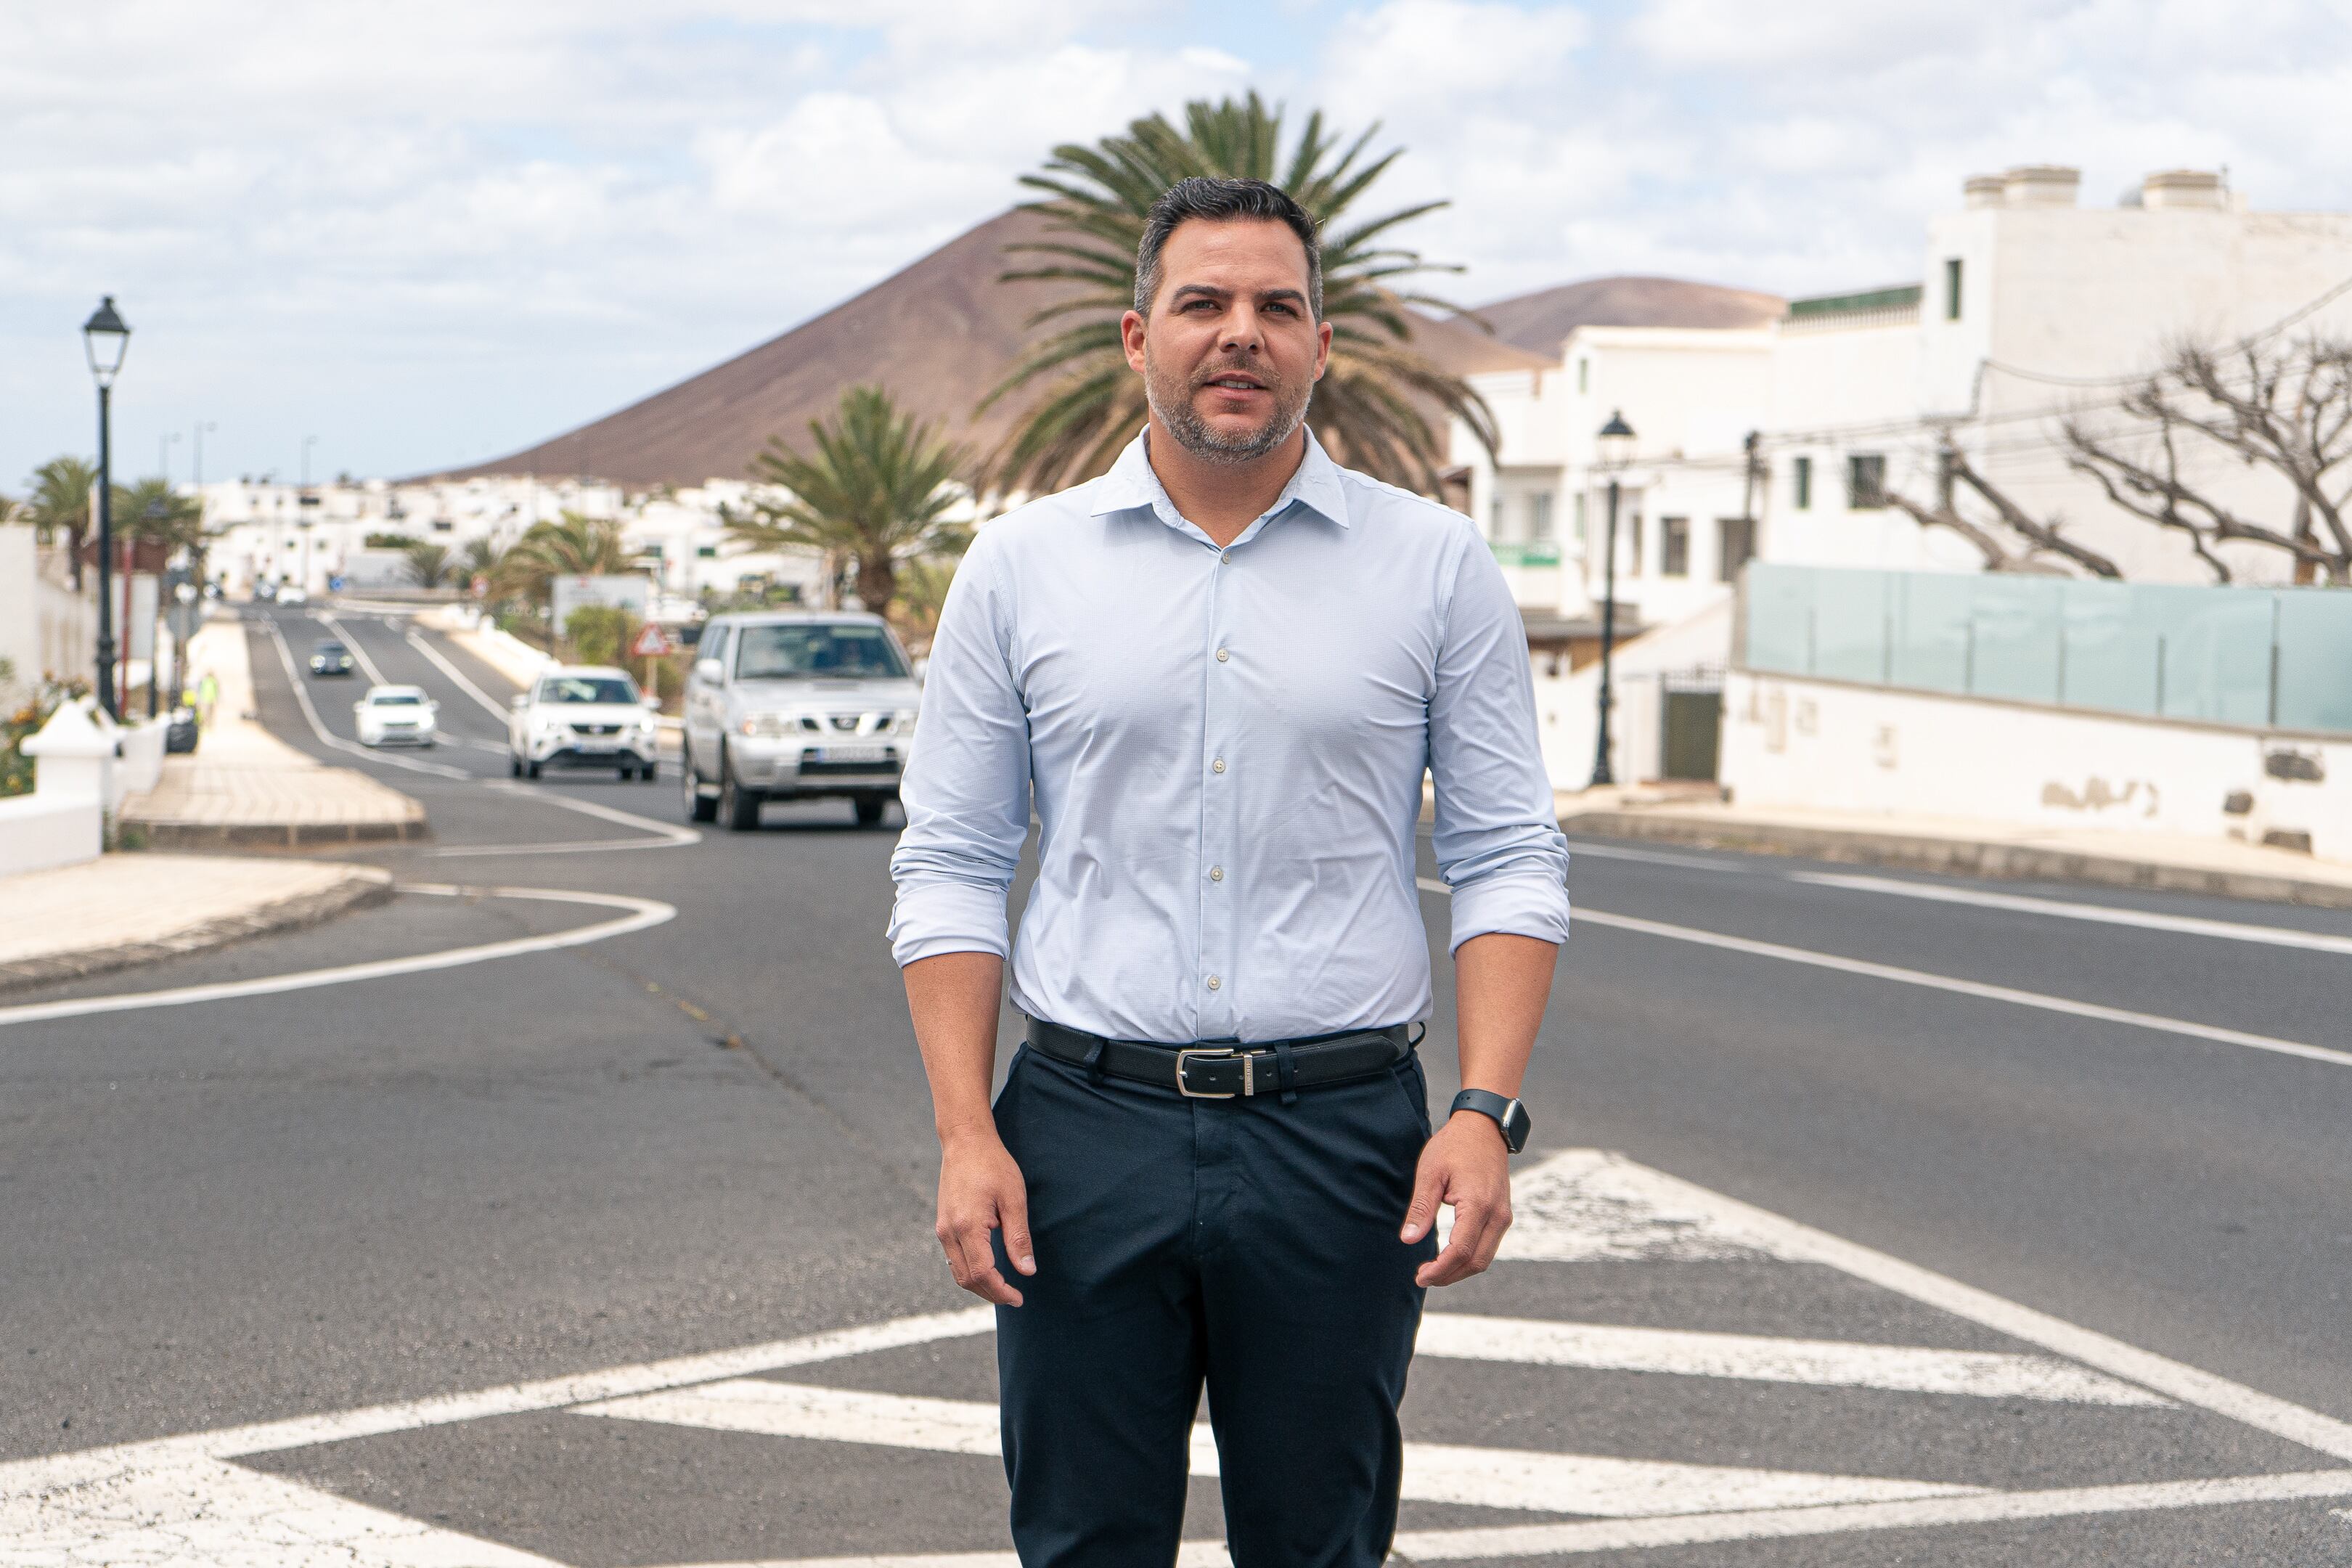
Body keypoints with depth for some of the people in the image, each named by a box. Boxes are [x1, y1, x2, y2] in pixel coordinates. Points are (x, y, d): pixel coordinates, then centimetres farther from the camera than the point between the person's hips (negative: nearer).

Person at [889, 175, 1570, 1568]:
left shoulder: (1436, 566, 4)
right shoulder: (1021, 566, 6)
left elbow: (1511, 862, 3)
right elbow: (950, 868, 6)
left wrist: (1487, 1110, -10)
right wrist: (967, 1131, -4)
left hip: (1339, 1138, 0)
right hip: (1088, 1128, 1)